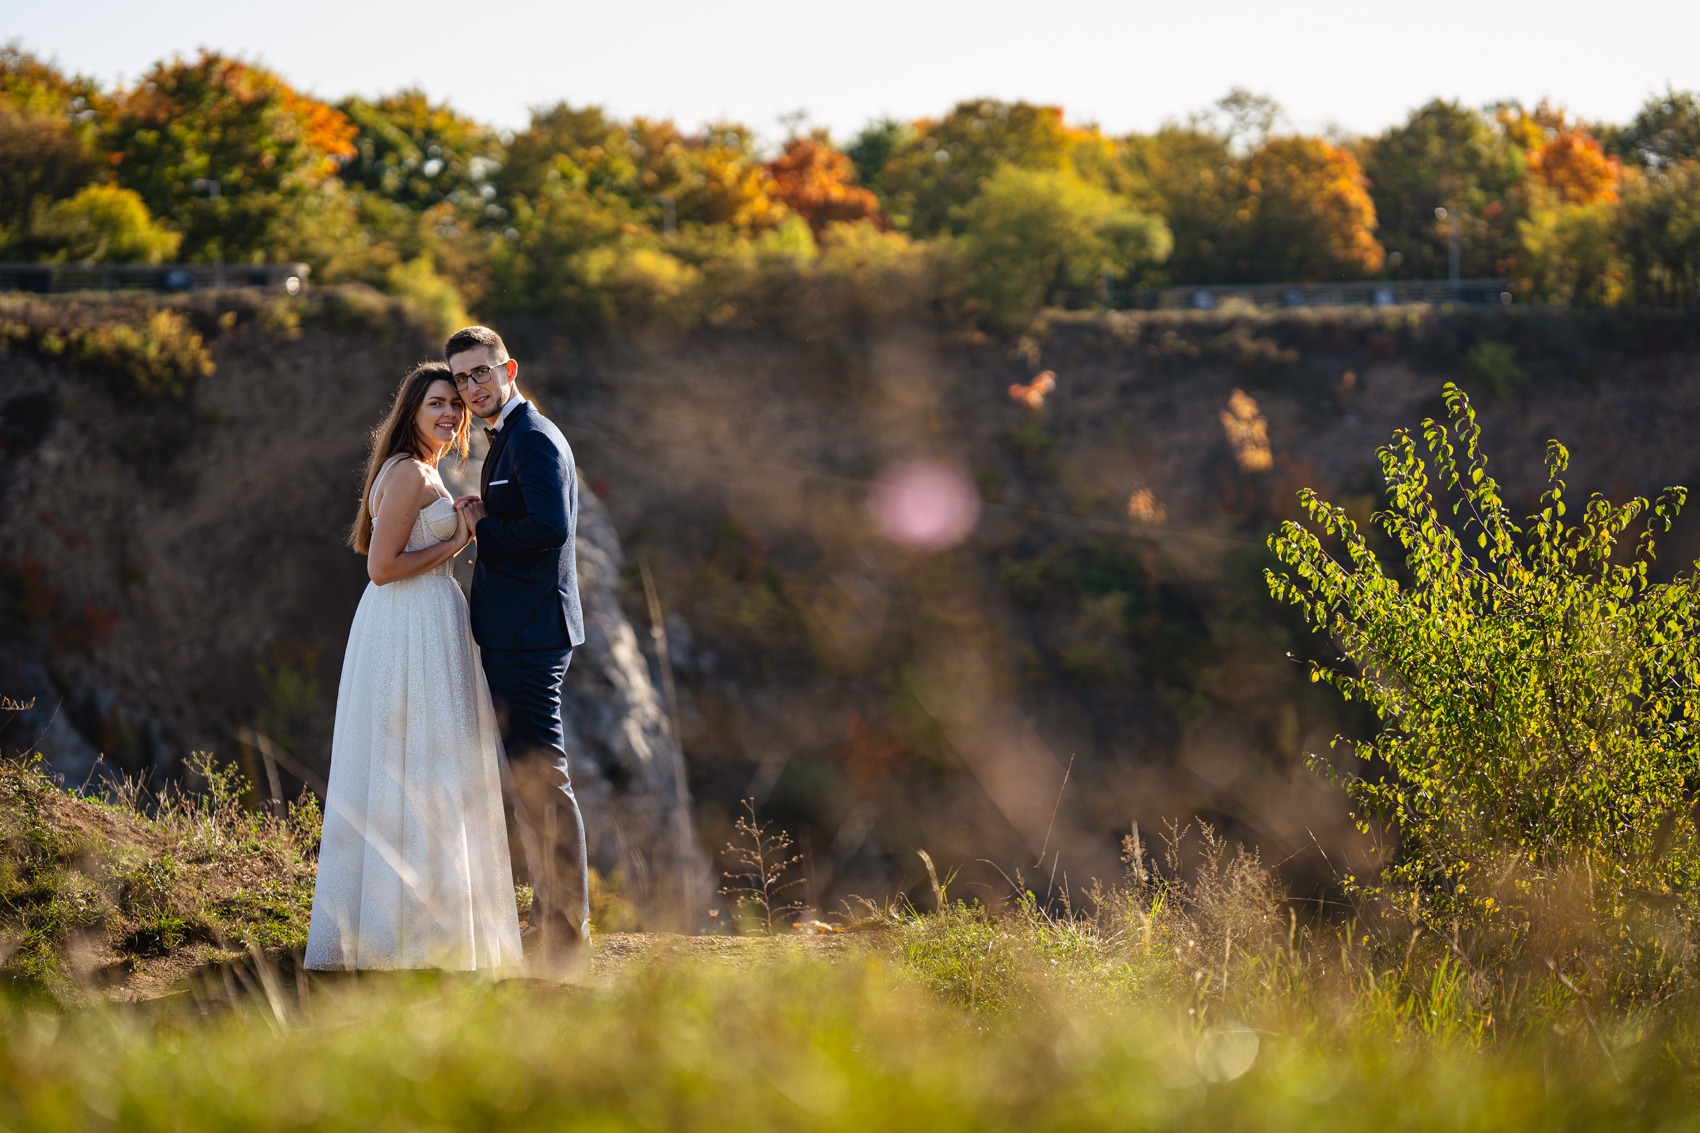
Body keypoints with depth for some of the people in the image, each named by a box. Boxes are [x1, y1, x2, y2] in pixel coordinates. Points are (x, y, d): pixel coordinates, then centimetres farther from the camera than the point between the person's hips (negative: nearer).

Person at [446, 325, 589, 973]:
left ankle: (567, 930, -5)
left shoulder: (533, 438, -11)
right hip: (512, 635, 11)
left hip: (529, 632, -11)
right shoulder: (510, 439, 21)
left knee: (541, 778, -9)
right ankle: (552, 919, 20)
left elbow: (550, 527, -24)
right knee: (523, 779, 14)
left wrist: (483, 529, -11)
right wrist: (482, 525, 6)